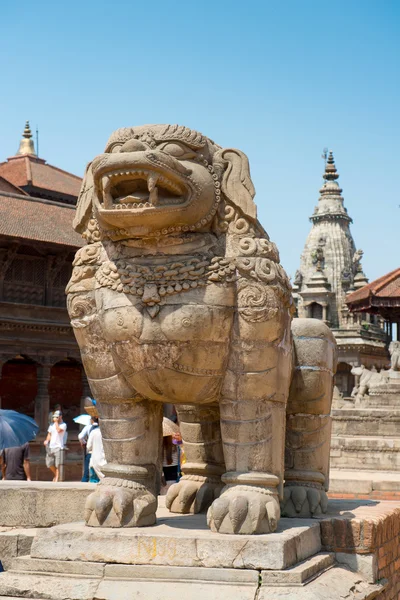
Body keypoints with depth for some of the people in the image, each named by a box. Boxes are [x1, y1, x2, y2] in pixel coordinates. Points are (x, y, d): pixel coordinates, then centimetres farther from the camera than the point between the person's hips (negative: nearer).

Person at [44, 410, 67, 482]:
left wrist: (56, 422, -11)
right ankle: (56, 475, 27)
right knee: (49, 463, 5)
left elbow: (59, 430, -21)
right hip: (51, 446, 6)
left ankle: (57, 479, 0)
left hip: (58, 447, -6)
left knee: (57, 465, -6)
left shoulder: (63, 425, -2)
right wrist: (47, 440, 5)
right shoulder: (52, 425, 17)